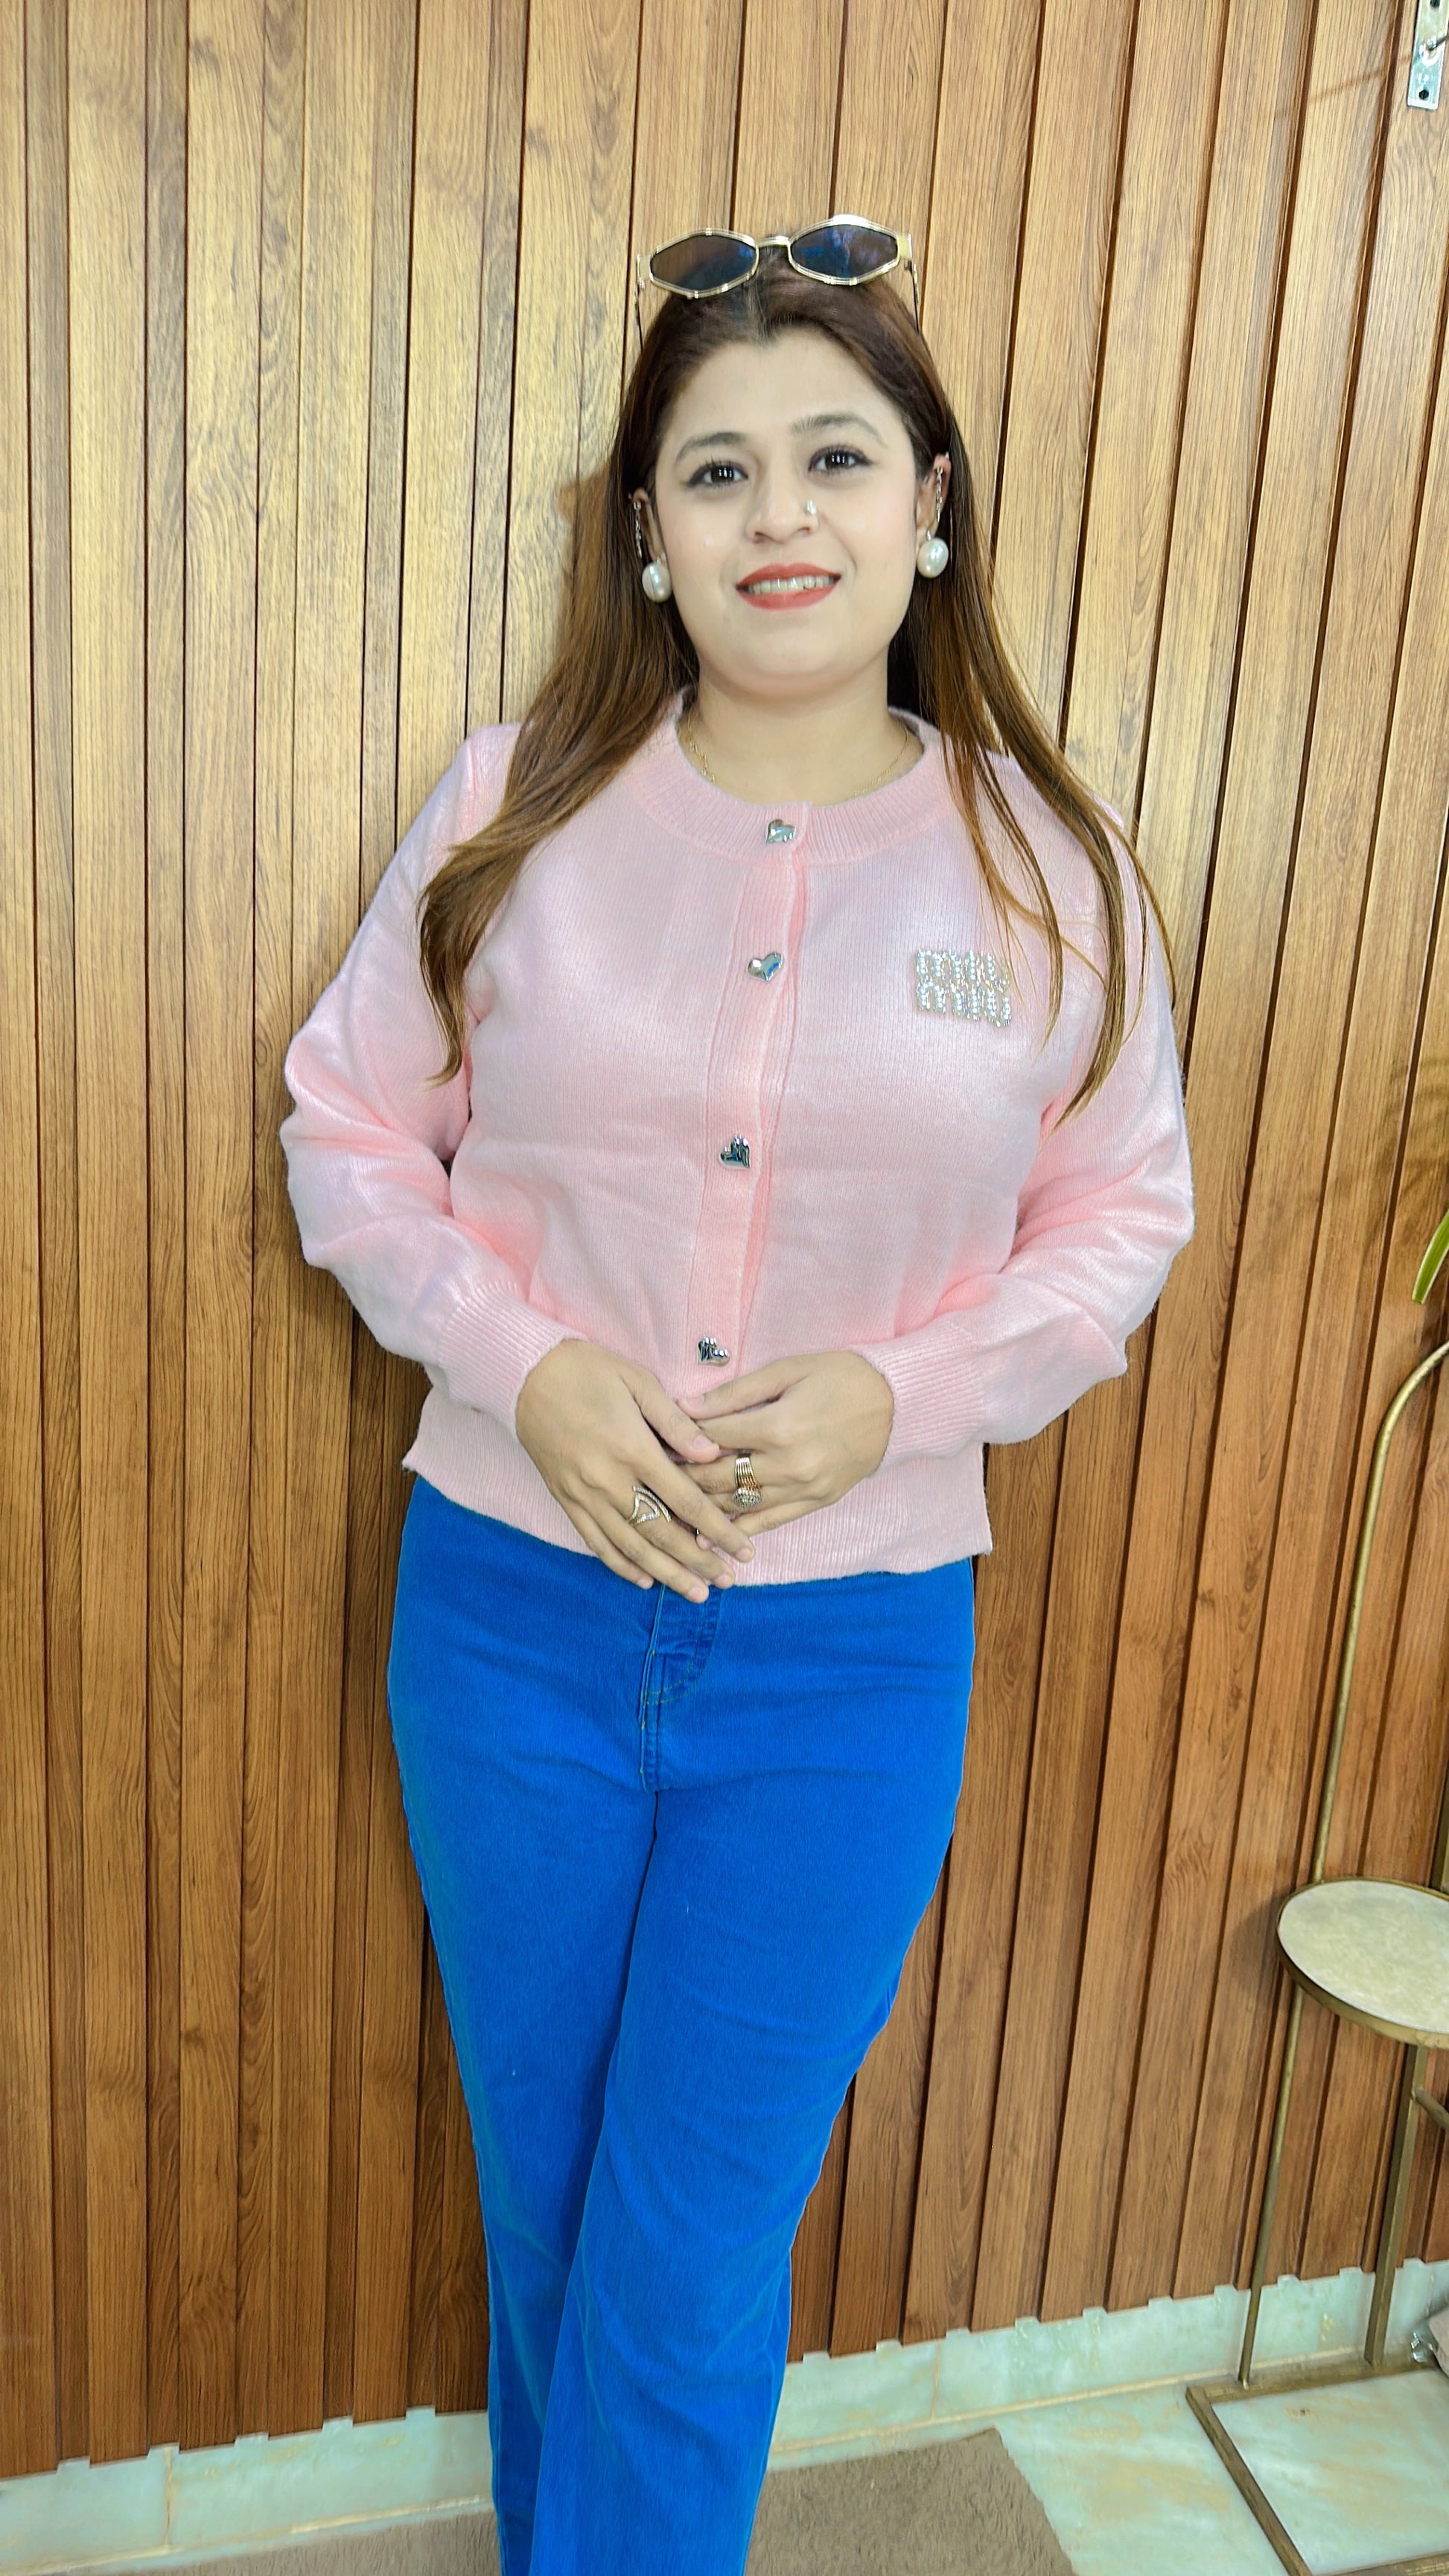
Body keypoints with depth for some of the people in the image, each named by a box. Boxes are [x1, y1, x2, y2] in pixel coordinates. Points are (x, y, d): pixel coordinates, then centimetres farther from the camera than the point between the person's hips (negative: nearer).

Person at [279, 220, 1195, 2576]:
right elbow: (349, 1123, 3)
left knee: (693, 2270, 11)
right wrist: (524, 1363, -14)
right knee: (544, 2206, 24)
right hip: (510, 1609, 2)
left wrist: (902, 1390, -15)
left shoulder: (1052, 866, -4)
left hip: (852, 1657, -1)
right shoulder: (514, 807, -3)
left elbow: (1124, 1215, 3)